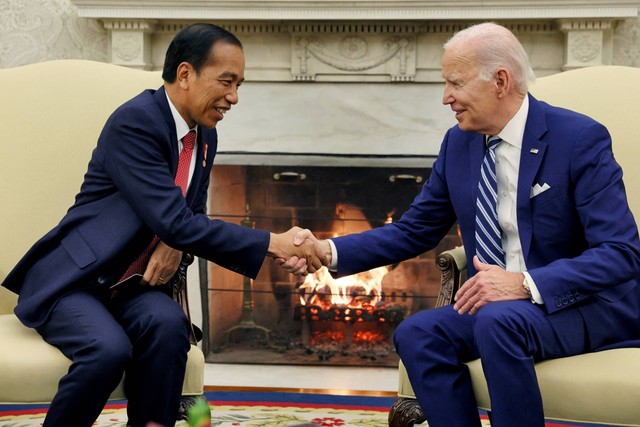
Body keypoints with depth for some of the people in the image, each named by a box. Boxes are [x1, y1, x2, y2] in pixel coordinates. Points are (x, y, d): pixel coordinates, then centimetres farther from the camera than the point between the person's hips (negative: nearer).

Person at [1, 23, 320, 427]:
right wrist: (273, 243, -26)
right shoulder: (133, 122, -20)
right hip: (68, 279, -6)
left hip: (130, 282, 6)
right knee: (109, 348, -32)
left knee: (169, 322, -27)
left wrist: (175, 244, -8)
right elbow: (175, 223, -27)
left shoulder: (205, 136, 6)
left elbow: (191, 216, 17)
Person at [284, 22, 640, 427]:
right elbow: (414, 230, 9)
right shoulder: (459, 143, 4)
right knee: (416, 333, -20)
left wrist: (525, 284, -32)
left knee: (499, 321, -34)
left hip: (588, 302, -5)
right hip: (495, 303, 6)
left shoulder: (581, 138, -13)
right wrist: (329, 250, -6)